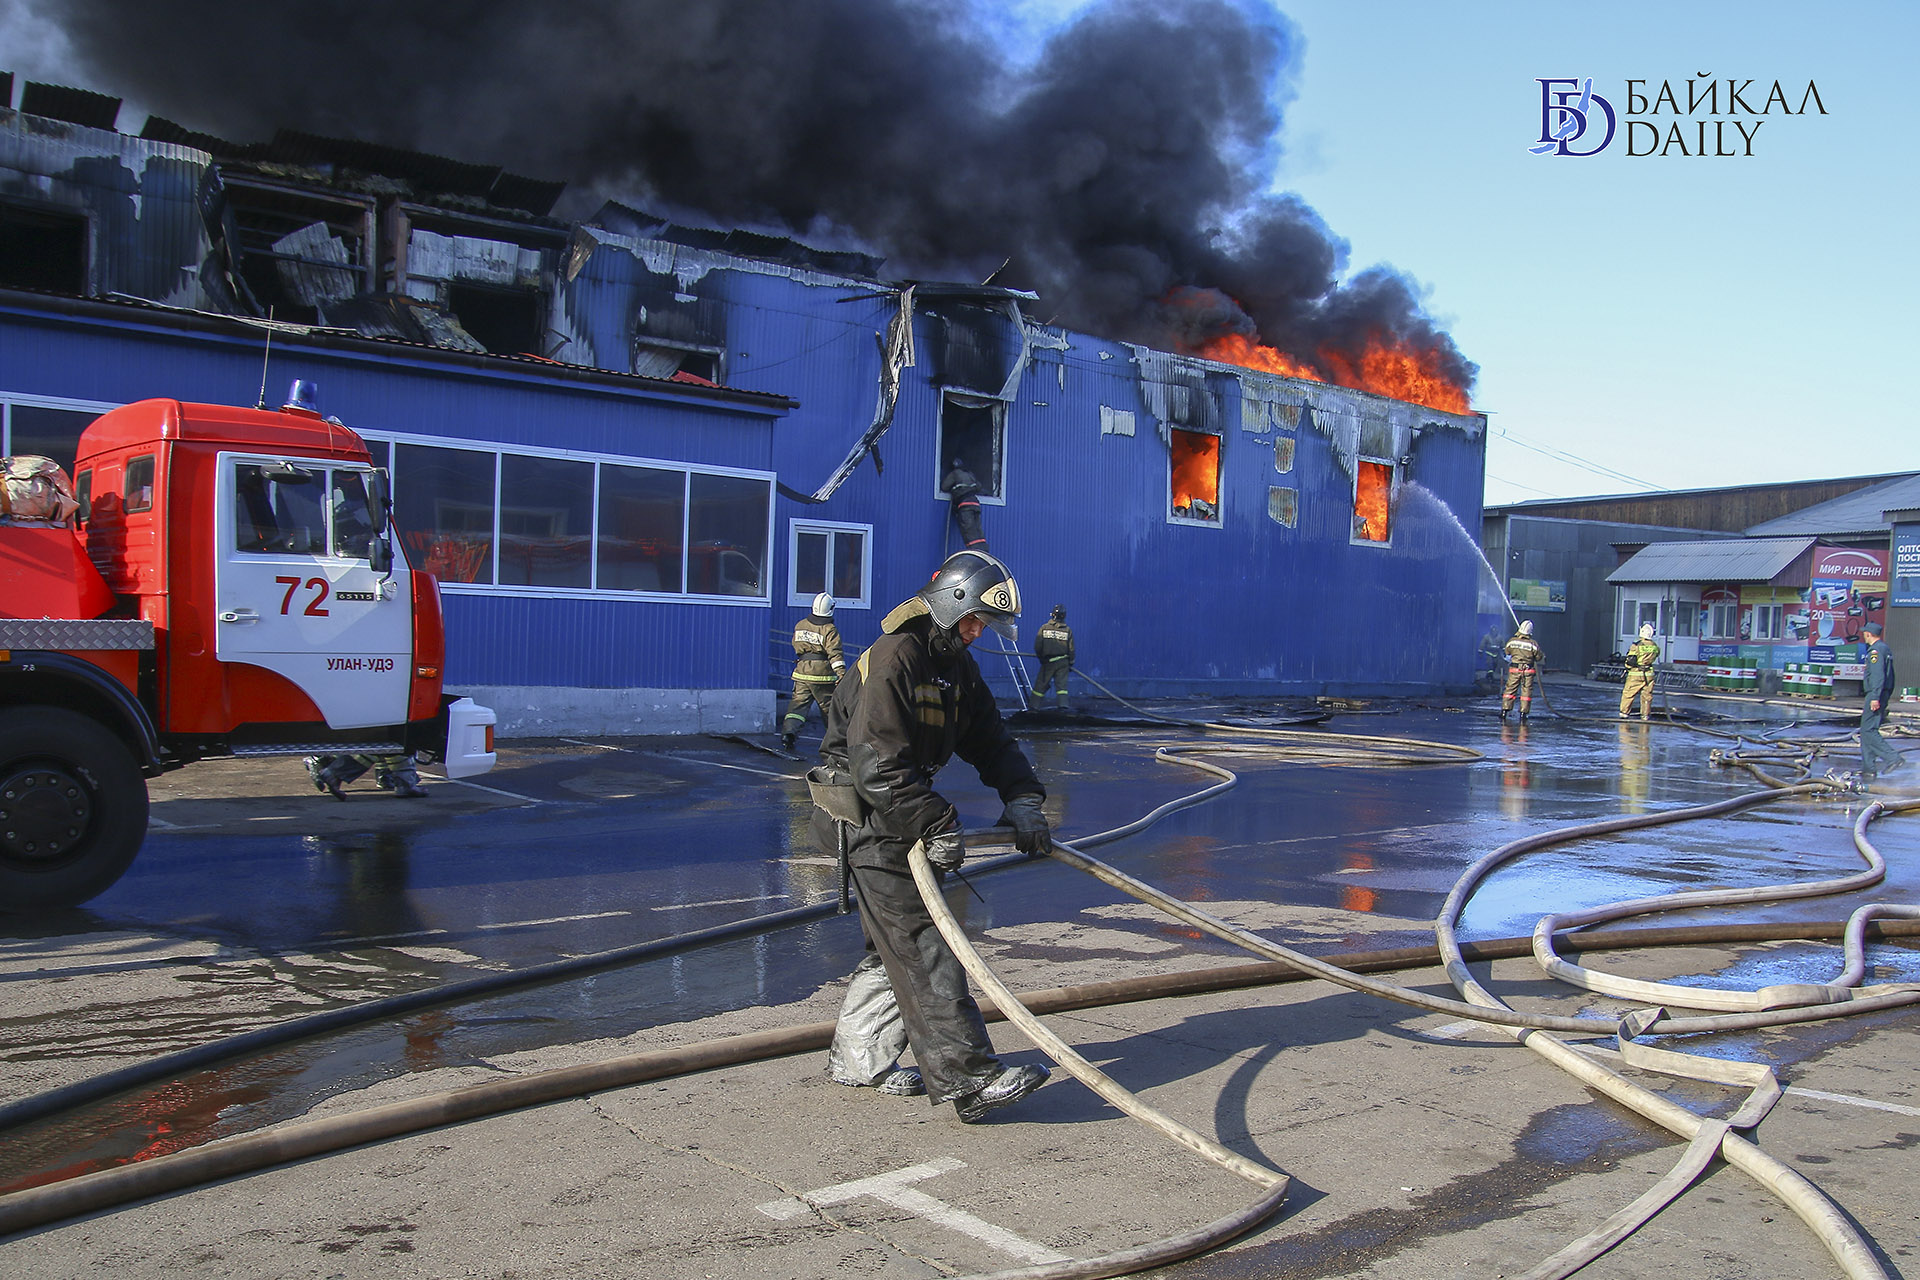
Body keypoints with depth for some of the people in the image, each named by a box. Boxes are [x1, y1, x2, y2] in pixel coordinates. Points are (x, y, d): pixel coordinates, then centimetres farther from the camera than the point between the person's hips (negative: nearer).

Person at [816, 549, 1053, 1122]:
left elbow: (991, 740, 15)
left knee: (897, 942, 15)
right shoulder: (893, 658, -20)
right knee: (923, 949, -13)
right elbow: (878, 766, -27)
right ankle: (968, 1079, -15)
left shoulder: (957, 665, 11)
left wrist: (1021, 799, -1)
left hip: (906, 808, 10)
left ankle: (857, 1058, 29)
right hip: (870, 816, -10)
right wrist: (937, 826, -28)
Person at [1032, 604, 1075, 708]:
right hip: (1063, 662, 1)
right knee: (1061, 685, 4)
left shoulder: (1044, 628, -4)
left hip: (1048, 662, 0)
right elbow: (1071, 649, 1)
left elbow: (1037, 646, -4)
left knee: (1041, 685, 8)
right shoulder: (1068, 630, -1)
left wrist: (1041, 657, 14)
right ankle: (1063, 705, -8)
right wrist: (1071, 663, 13)